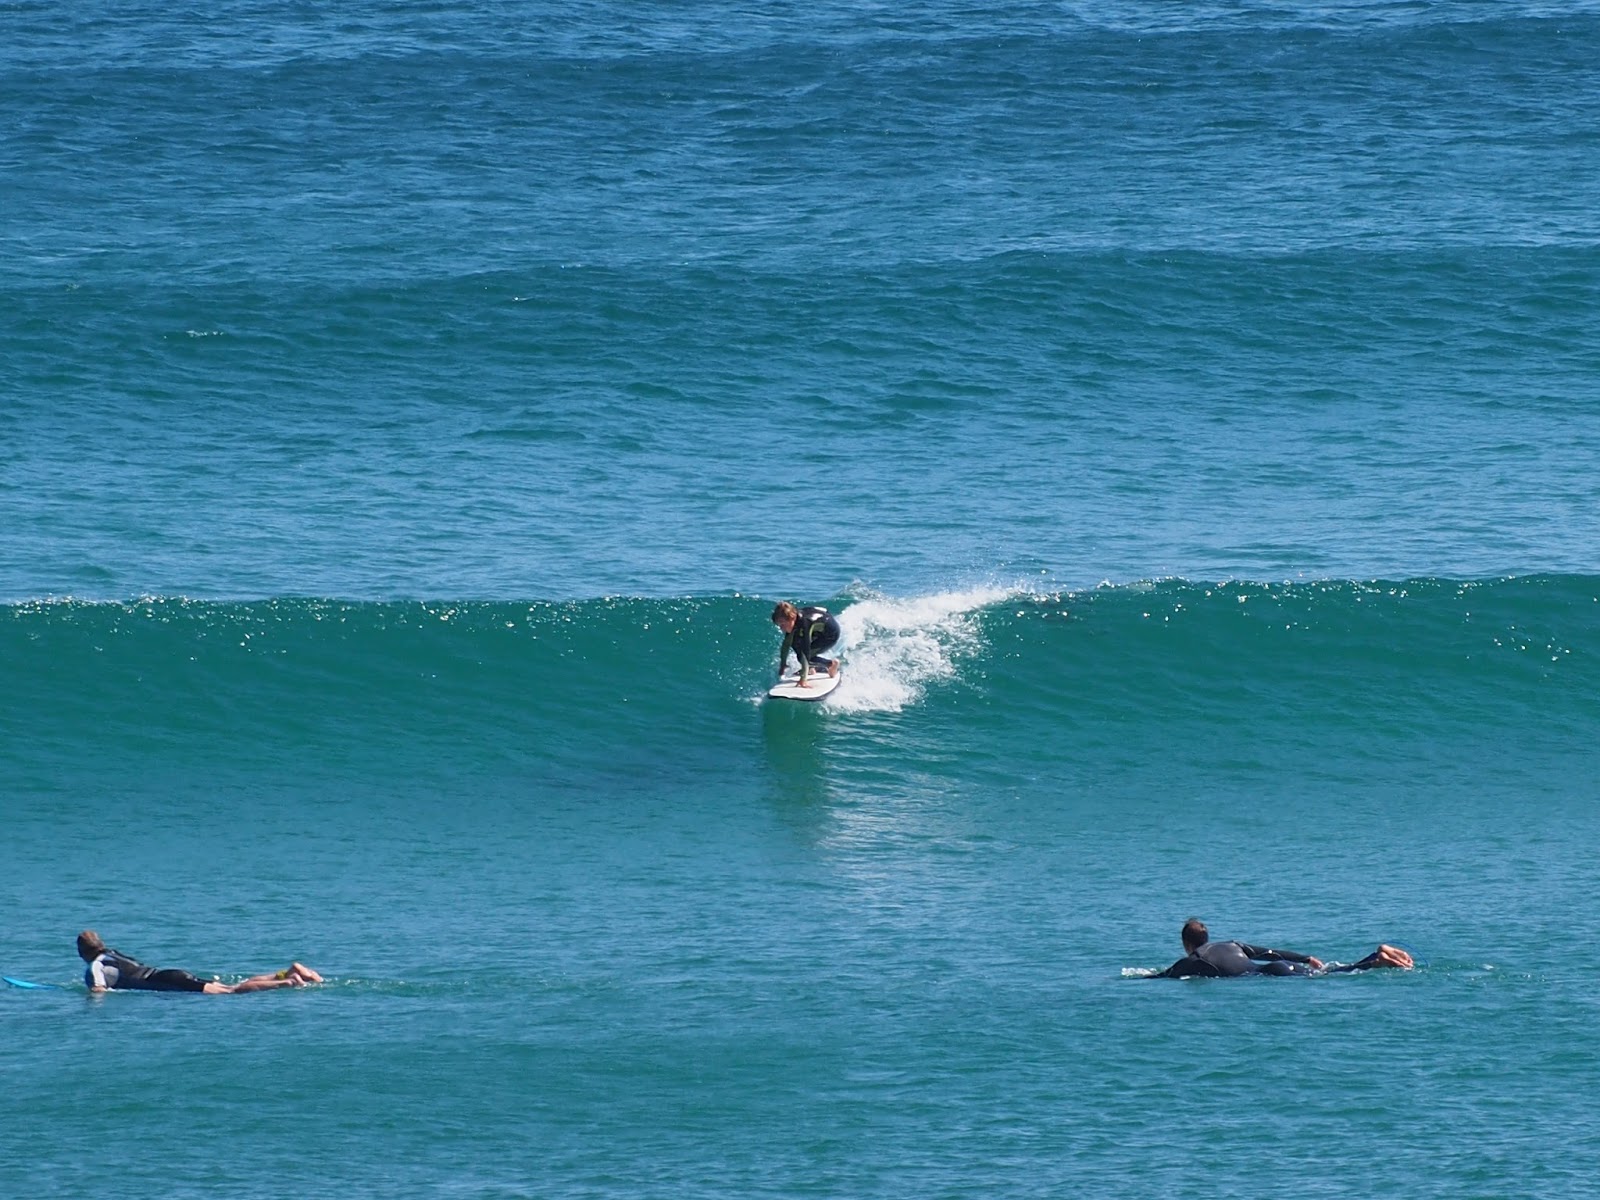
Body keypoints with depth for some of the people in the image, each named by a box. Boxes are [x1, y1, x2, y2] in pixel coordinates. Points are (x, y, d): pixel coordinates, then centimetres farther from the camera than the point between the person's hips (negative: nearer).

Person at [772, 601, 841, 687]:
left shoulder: (803, 623, -36)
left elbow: (806, 652, -38)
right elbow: (786, 645, -4)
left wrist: (803, 680, -39)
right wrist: (781, 671, -2)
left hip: (831, 633, -8)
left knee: (804, 655, -16)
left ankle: (832, 664, 3)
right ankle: (811, 668, 13)